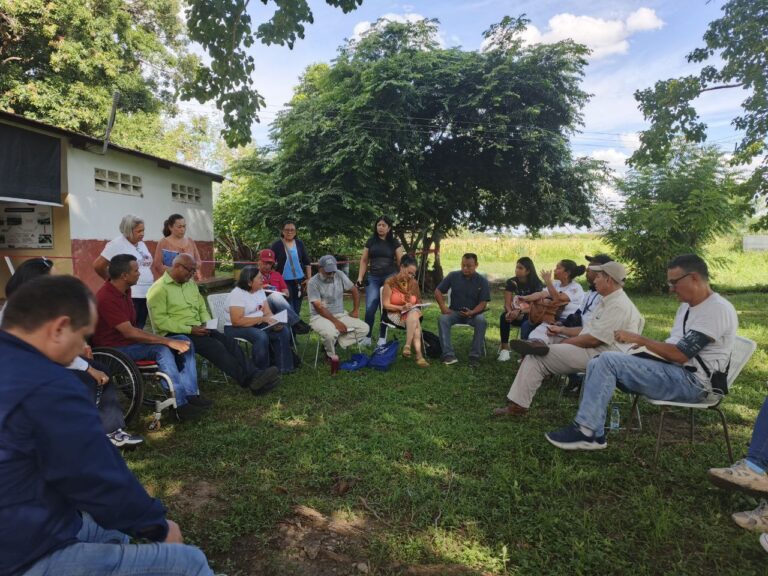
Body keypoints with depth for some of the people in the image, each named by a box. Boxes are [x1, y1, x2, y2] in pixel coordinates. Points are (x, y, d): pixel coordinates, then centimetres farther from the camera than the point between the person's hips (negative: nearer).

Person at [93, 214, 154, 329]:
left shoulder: (142, 244, 15)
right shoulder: (116, 244, -8)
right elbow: (97, 265, -9)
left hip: (147, 294, 7)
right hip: (129, 295, -7)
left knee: (140, 328, 12)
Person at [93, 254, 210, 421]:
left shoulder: (125, 290, 6)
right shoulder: (106, 298, -23)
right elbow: (129, 332, -28)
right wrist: (169, 341, -29)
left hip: (130, 340, 9)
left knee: (183, 341, -8)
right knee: (162, 349, -32)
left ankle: (190, 394, -16)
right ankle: (181, 404, -30)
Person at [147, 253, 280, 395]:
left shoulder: (191, 284, 16)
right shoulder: (159, 288, -8)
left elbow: (202, 308, 20)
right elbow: (160, 320, -16)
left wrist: (206, 324, -2)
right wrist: (189, 329, -21)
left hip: (196, 329, 7)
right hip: (174, 334, -7)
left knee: (229, 341, -18)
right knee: (214, 346, -28)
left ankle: (253, 376, -30)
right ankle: (249, 380, -31)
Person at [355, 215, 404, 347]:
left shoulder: (394, 242, 4)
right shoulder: (371, 241, 9)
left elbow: (400, 261, 2)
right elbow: (364, 260, 10)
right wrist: (360, 278, 2)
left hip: (390, 277, -1)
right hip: (373, 278, 1)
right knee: (370, 308, -8)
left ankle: (382, 338, 14)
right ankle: (367, 337, 5)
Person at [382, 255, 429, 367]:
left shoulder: (414, 283, 8)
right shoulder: (390, 282, -5)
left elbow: (418, 302, 17)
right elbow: (386, 305, -7)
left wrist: (414, 307, -6)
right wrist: (402, 307, -20)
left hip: (413, 313, 4)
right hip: (395, 314, -3)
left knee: (414, 313, -35)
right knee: (415, 323, -33)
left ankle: (407, 346, -39)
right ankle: (419, 354, -41)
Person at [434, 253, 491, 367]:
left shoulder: (482, 281, -2)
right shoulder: (453, 276, 1)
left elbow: (483, 303, -7)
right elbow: (438, 291, 4)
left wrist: (471, 312, -26)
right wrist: (443, 307, -11)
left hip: (474, 313, -1)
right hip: (454, 312, 1)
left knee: (481, 320, -34)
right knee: (442, 319, -30)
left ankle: (475, 356, -24)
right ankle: (449, 355, -31)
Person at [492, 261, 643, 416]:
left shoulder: (618, 306, -18)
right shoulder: (609, 301, 18)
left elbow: (593, 339, -22)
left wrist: (564, 342, -9)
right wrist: (562, 330, 16)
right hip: (594, 351, 11)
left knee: (538, 356, -14)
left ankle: (518, 404, -6)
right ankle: (517, 404, 4)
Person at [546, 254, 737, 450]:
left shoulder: (717, 309, -13)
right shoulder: (687, 305, 17)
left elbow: (680, 354, -20)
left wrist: (640, 339, -12)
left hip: (691, 381, -10)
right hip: (674, 372, 10)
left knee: (608, 360, -23)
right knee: (596, 364, -3)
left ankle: (585, 432, -16)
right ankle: (593, 434, -8)